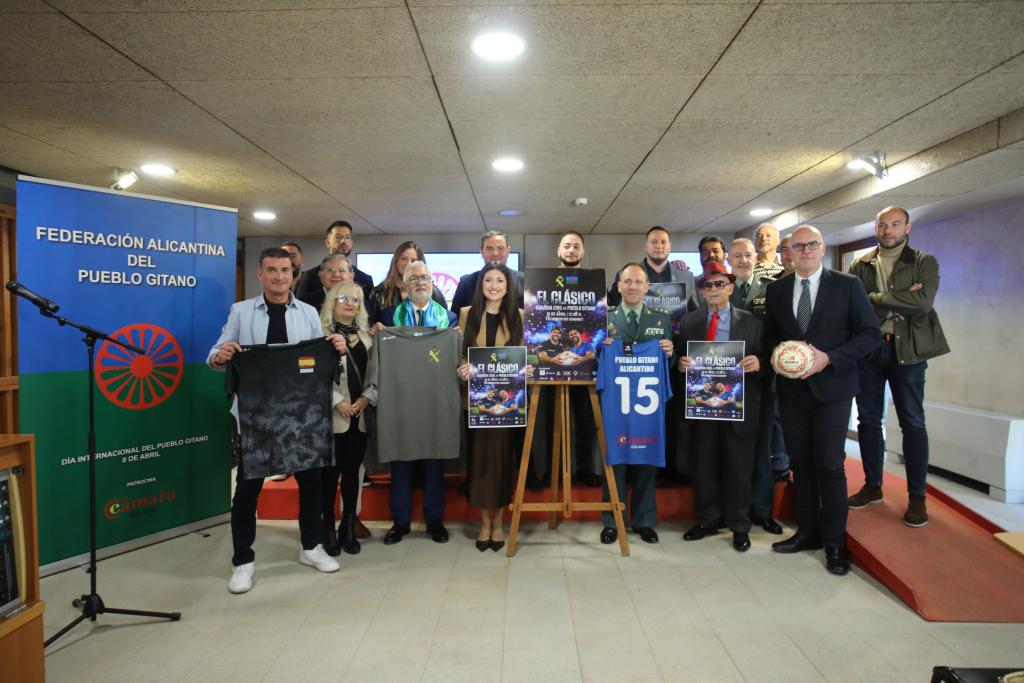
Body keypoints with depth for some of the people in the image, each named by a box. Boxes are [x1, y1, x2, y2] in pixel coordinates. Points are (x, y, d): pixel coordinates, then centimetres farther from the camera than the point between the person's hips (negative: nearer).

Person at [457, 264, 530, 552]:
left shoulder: (517, 316, 7)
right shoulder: (468, 314, 7)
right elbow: (459, 353, 6)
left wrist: (526, 370, -12)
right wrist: (462, 369, -15)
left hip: (507, 398, 0)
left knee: (503, 455, 4)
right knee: (480, 456, 3)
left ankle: (498, 522, 17)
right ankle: (484, 522, 16)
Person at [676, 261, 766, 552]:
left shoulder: (751, 322, 4)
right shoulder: (689, 321, 8)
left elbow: (763, 360, 3)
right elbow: (680, 358, 10)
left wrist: (758, 363, -18)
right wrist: (681, 363, -12)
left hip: (739, 404, -1)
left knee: (738, 466, 7)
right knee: (704, 464, 9)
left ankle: (739, 526, 22)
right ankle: (707, 520, 25)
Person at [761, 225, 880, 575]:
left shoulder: (847, 285, -2)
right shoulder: (777, 289, 7)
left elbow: (870, 334, -5)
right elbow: (769, 336, 12)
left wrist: (829, 358, -17)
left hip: (832, 387, -3)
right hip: (792, 388, 3)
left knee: (830, 465, -2)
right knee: (801, 462, 11)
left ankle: (835, 542, 12)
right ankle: (806, 531, 24)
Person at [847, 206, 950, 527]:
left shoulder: (924, 262, 2)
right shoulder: (859, 266, 7)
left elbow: (924, 302, -15)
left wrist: (877, 299, -13)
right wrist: (900, 302, -14)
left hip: (907, 350, -2)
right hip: (867, 349, 3)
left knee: (912, 422, 1)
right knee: (868, 419, 9)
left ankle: (917, 496, 11)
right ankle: (872, 485, 23)